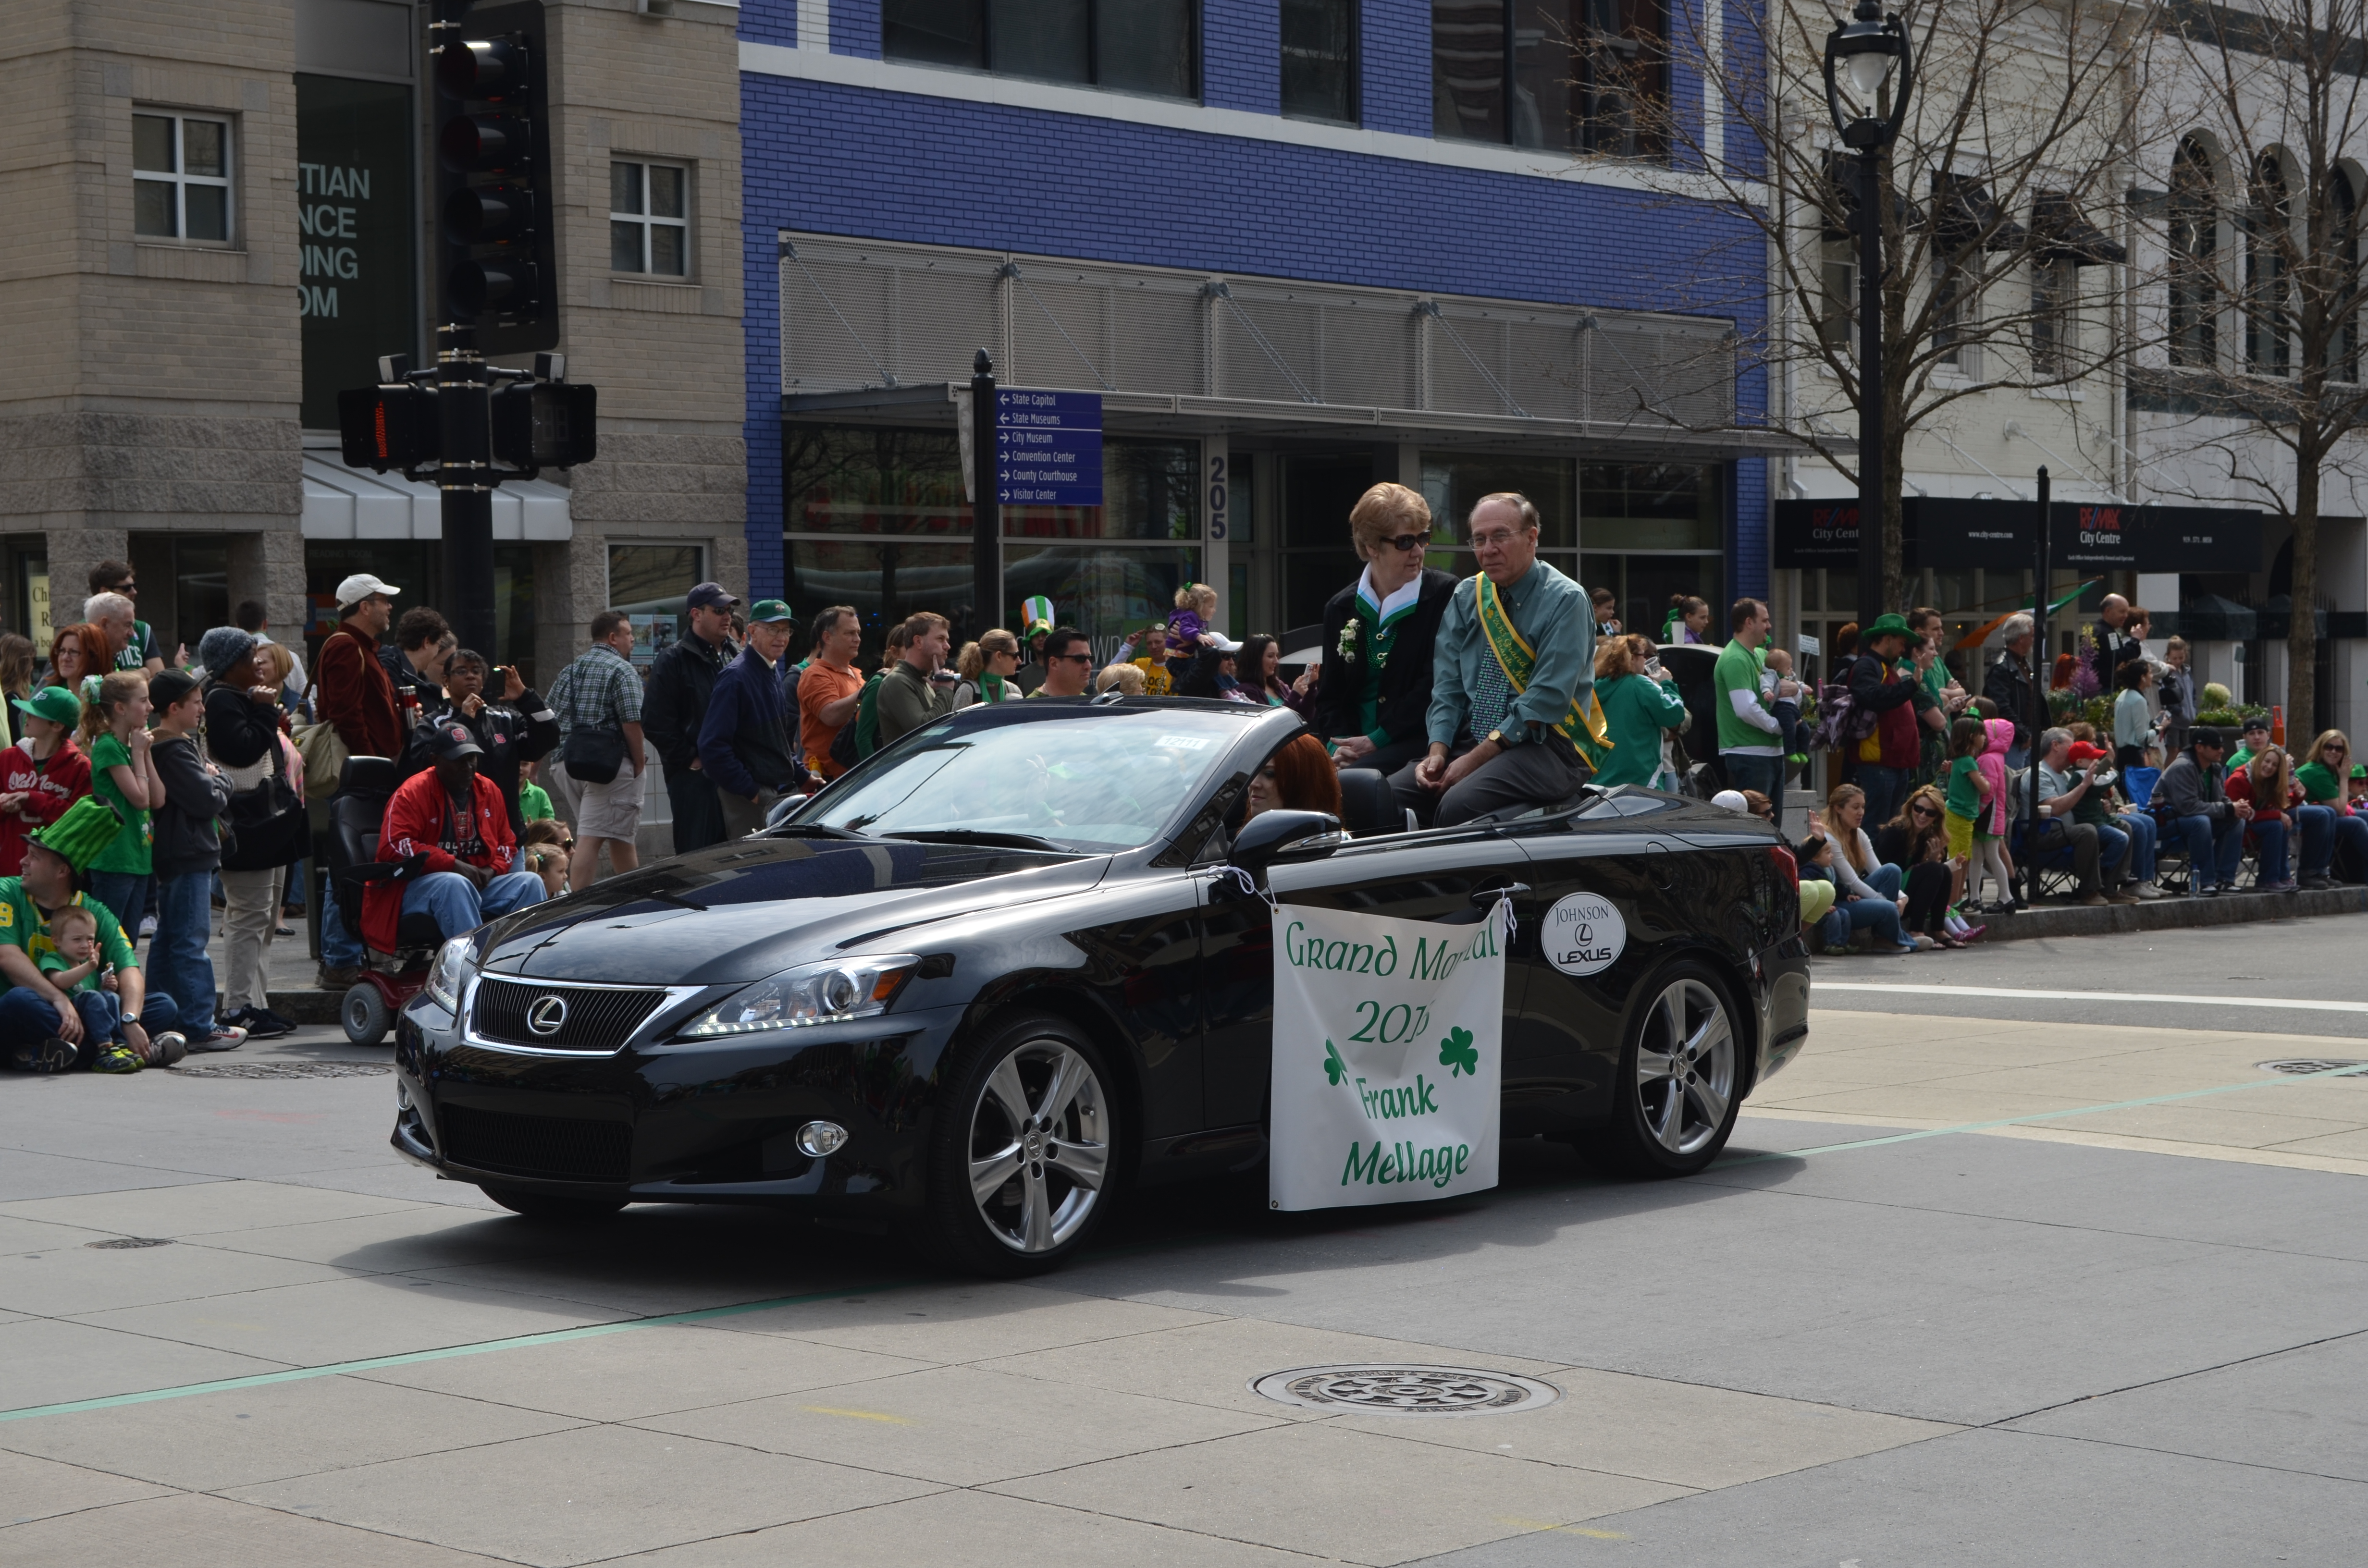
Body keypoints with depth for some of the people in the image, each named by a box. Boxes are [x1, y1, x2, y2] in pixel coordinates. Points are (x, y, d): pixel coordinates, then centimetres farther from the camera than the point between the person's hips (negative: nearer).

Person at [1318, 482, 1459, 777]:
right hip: (1353, 741, 4)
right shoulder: (1341, 608, 14)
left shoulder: (1445, 594, 0)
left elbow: (1435, 685, -8)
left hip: (1418, 739, -4)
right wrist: (1342, 744, -7)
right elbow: (1330, 694, 14)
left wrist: (1376, 740, -14)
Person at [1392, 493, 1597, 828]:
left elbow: (1548, 698, -15)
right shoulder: (1466, 597, 11)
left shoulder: (1565, 601, -7)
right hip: (1469, 741, 6)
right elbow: (1448, 686, 9)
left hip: (1545, 746, -6)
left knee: (1458, 804, -33)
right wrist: (1438, 750, -10)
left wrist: (1478, 757, -18)